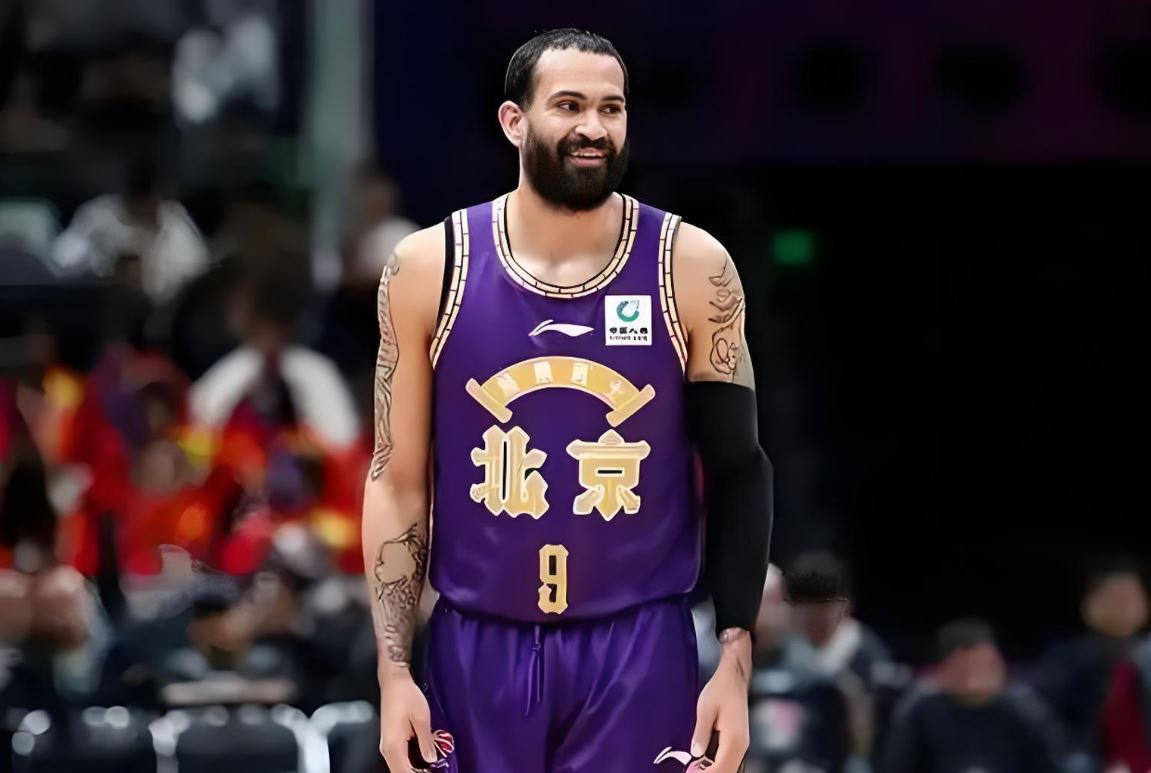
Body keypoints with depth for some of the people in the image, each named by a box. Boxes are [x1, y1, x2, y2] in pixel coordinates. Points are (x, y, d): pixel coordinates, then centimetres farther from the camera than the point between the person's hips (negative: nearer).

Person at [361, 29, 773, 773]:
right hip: (477, 651, 1)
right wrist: (394, 670, -3)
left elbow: (737, 473, 3)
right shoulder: (429, 269, -1)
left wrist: (736, 661, -5)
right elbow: (398, 484, 4)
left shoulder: (691, 269, -2)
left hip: (639, 652, -1)